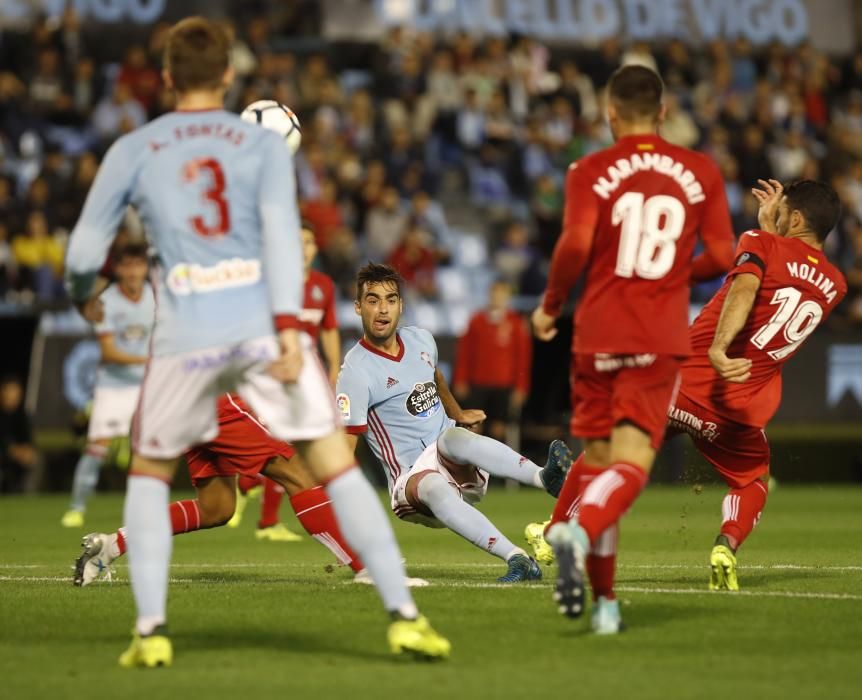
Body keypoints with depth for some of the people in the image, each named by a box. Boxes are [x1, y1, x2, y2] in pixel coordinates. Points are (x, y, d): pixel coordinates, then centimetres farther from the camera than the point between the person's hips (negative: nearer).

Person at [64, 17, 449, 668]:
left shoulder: (132, 151, 10)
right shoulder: (264, 143, 9)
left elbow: (84, 251, 13)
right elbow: (280, 229, -6)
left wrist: (84, 297, 35)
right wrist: (288, 324, -13)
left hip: (186, 338, 0)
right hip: (262, 323, 0)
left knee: (149, 474, 19)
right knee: (338, 466, 5)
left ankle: (151, 629, 7)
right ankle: (403, 614, -4)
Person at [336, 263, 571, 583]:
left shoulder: (421, 340, 9)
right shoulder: (356, 371, -11)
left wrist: (459, 415, 41)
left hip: (456, 464, 4)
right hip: (411, 478, -4)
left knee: (455, 438, -32)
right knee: (434, 488, -40)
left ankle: (546, 478, -54)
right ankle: (517, 559, -54)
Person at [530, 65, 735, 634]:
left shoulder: (590, 172, 0)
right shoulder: (700, 172, 5)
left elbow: (576, 245, -14)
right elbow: (722, 256, 2)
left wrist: (550, 305, 1)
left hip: (597, 336, 1)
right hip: (660, 341, -1)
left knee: (596, 459, 12)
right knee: (631, 461, -8)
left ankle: (604, 600, 13)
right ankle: (581, 531, -40)